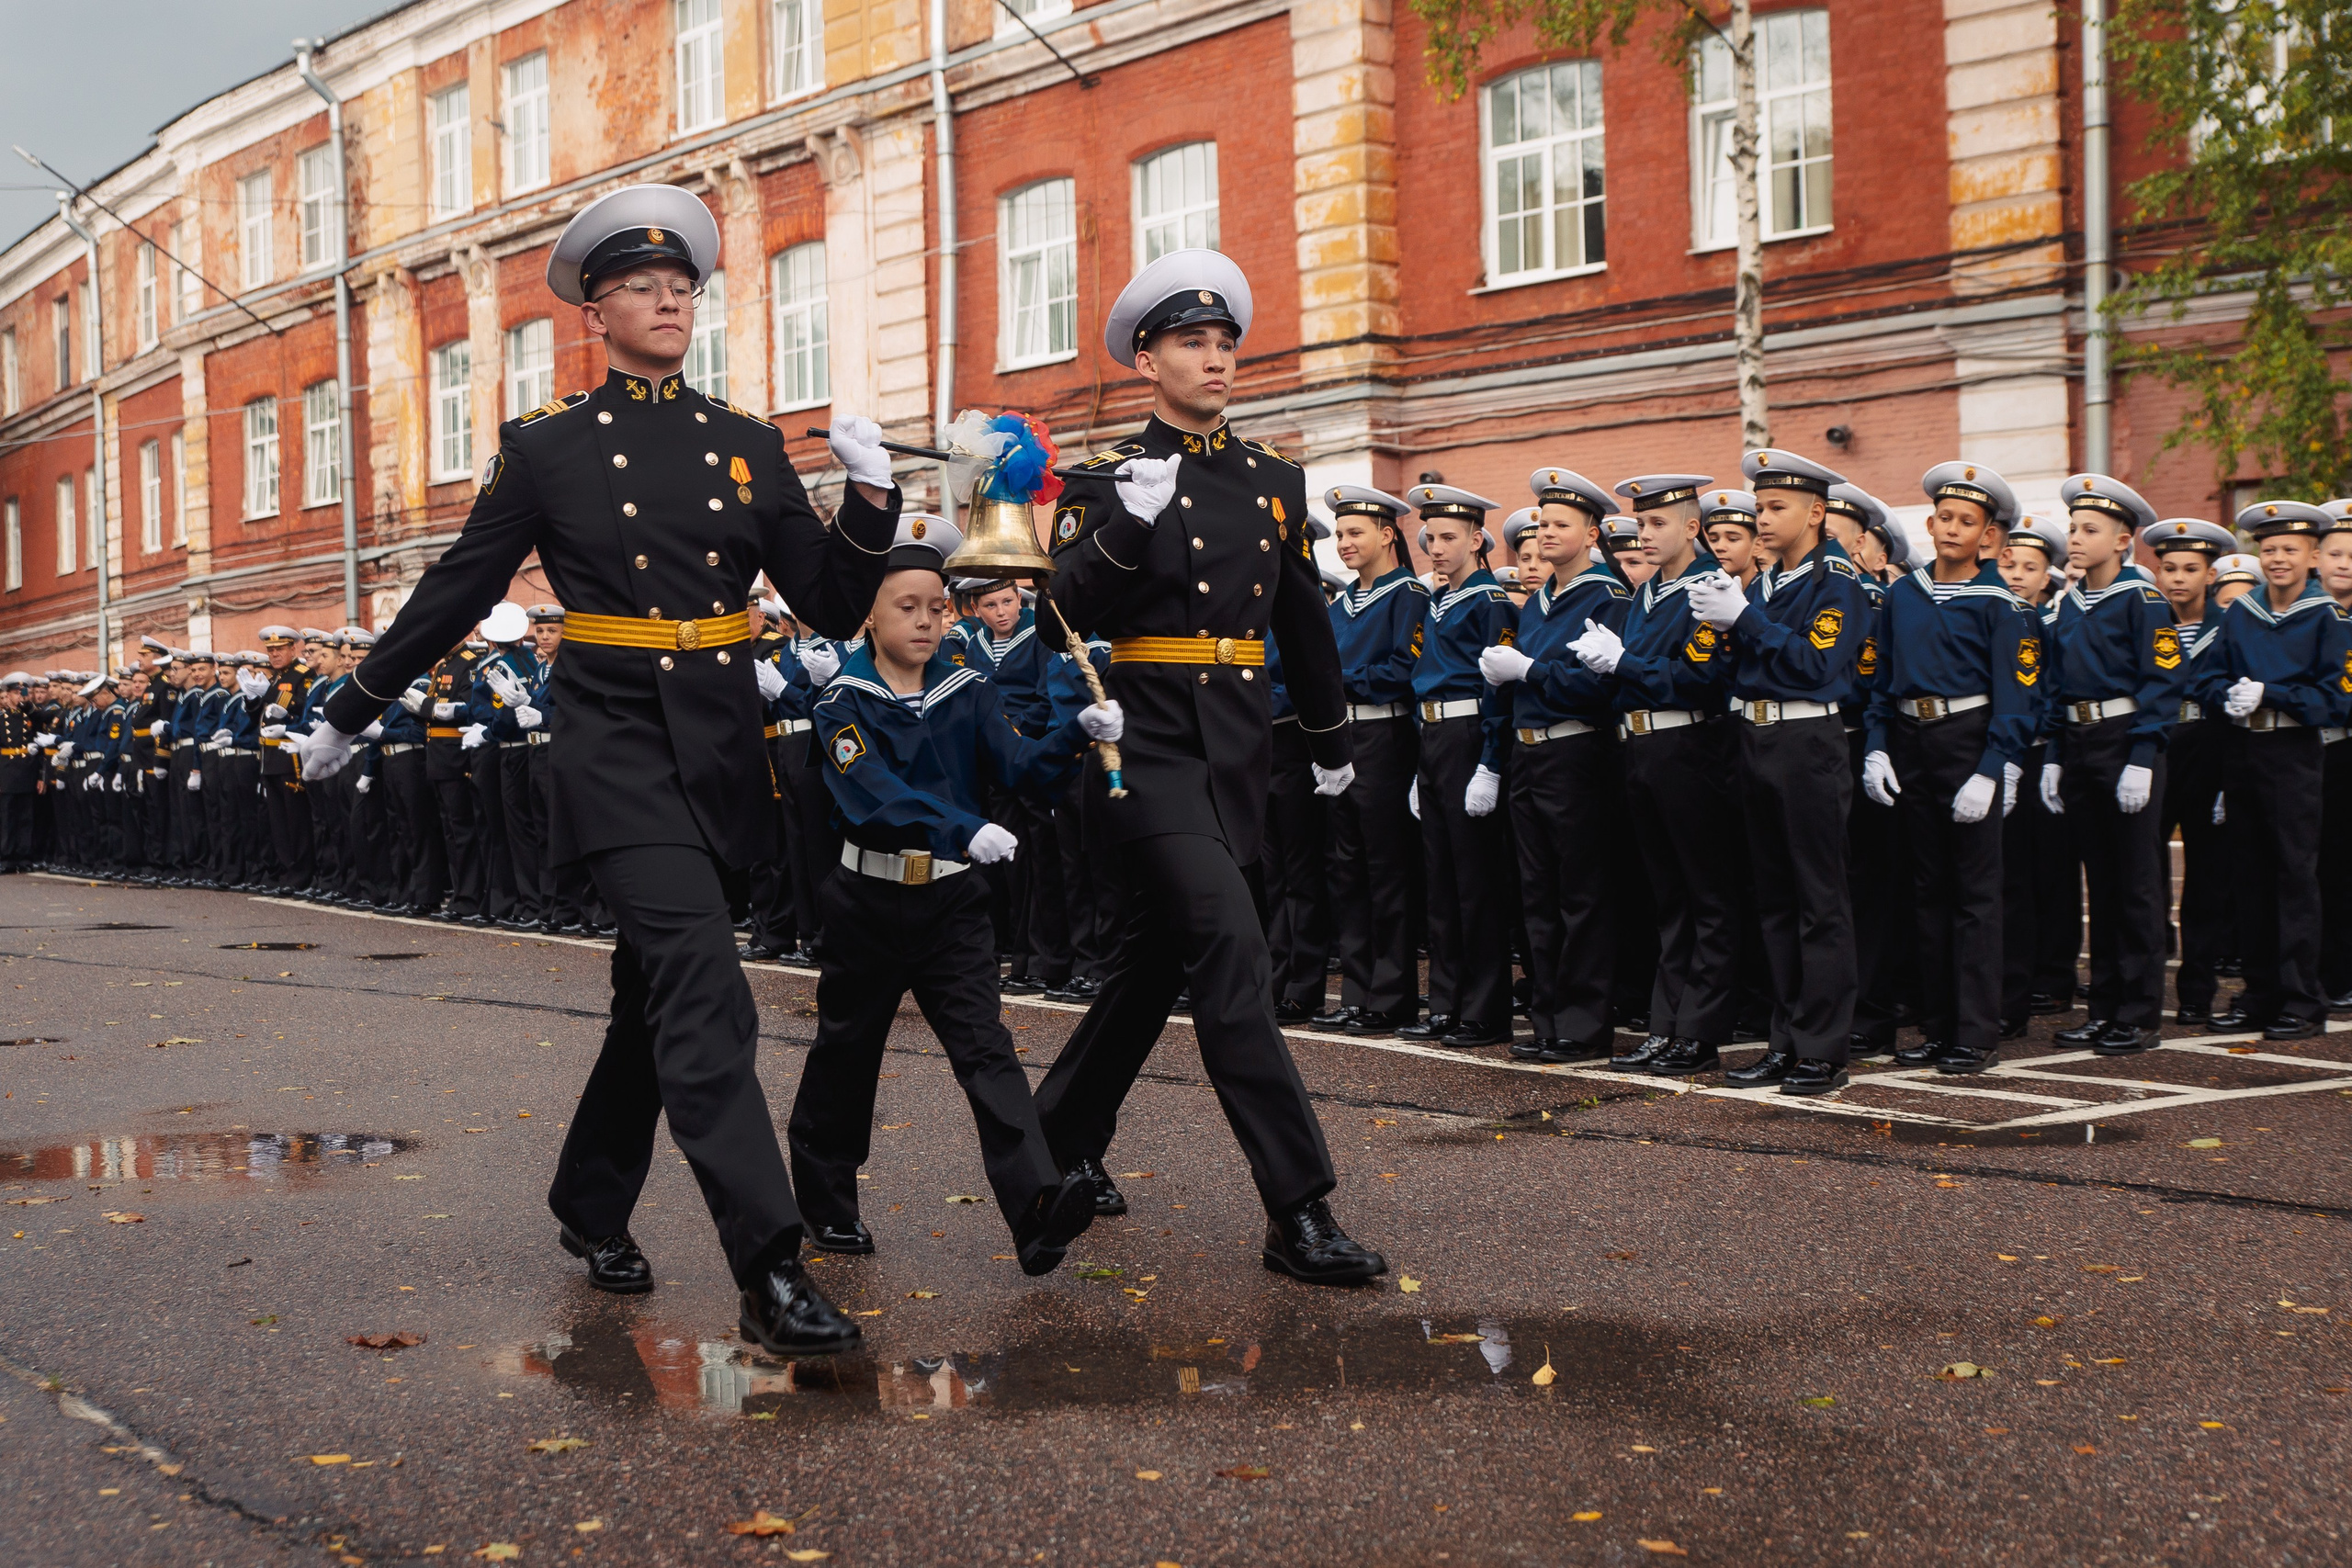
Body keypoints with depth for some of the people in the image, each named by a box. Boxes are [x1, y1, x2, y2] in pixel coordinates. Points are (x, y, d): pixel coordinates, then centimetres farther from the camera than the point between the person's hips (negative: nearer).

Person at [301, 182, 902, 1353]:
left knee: (658, 995, 16)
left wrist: (871, 496, -9)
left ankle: (592, 1208, 37)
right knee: (706, 994, -18)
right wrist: (352, 712, 14)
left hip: (722, 755, 5)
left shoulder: (748, 446, 9)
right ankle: (769, 1275, -20)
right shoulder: (545, 448, 1)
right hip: (616, 750, -4)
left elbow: (834, 608, 7)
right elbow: (454, 595, 9)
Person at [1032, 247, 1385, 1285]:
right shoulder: (1108, 481, -1)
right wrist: (1129, 520, -28)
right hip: (1148, 743, -6)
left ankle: (1063, 1142, 34)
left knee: (1155, 958, 15)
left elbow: (1303, 622, 22)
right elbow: (1069, 611, -15)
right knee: (1231, 949, -17)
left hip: (1238, 749, 6)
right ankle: (1297, 1211, -16)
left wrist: (1331, 743, 27)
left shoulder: (1276, 482, 13)